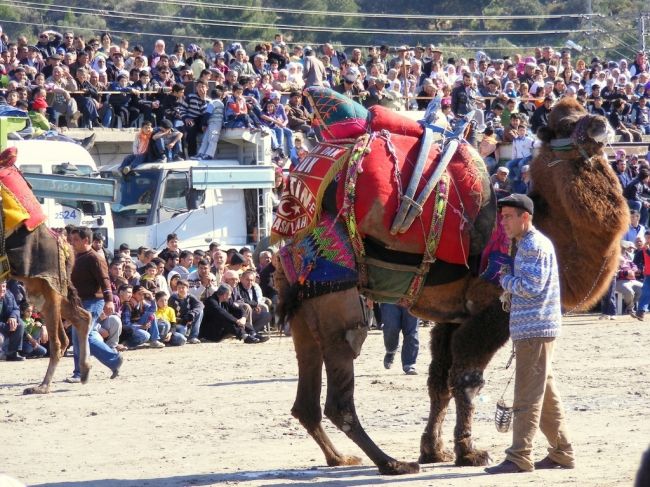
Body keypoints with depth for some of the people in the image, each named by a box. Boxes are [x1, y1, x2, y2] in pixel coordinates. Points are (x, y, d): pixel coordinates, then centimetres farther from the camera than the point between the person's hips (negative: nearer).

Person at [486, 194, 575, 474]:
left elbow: (531, 286, -20)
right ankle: (562, 453, 17)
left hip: (535, 328, -10)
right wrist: (510, 291, 9)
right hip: (535, 328, 10)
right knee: (546, 393, 13)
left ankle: (519, 457, -11)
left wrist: (505, 279, -4)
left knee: (527, 396, -10)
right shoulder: (526, 244, 19)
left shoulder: (534, 245, -12)